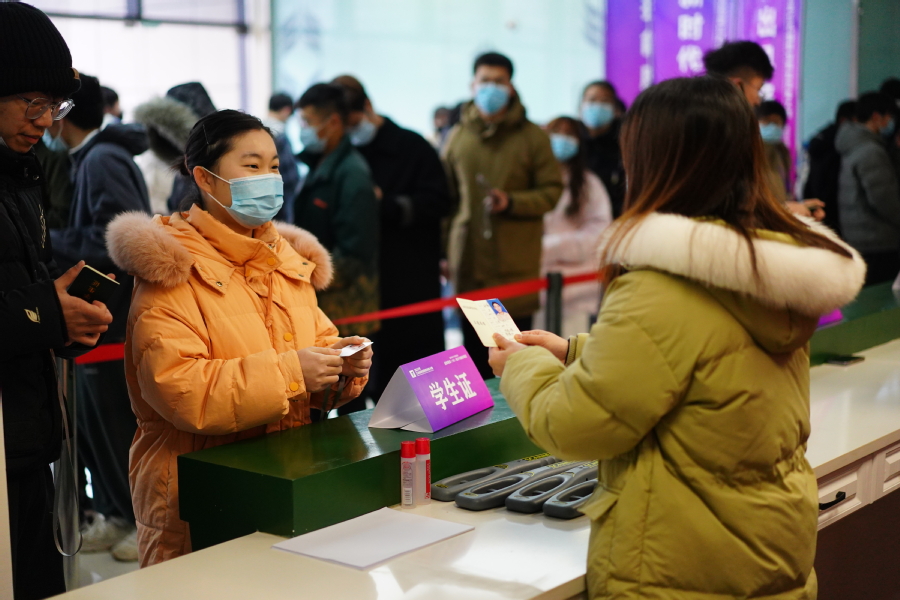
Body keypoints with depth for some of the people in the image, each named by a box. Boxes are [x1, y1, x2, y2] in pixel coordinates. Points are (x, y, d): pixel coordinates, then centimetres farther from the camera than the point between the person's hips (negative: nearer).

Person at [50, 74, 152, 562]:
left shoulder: (103, 160, -17)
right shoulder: (87, 158, 11)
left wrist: (49, 242, -16)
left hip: (116, 320, -9)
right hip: (97, 317, 9)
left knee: (122, 427, 2)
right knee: (94, 424, 16)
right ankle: (118, 514, 29)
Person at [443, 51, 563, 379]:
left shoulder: (532, 136, 1)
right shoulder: (458, 136, 12)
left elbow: (552, 191, -1)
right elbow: (445, 196, 16)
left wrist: (512, 202, -17)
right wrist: (442, 251, 13)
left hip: (516, 263, -3)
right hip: (468, 258, 3)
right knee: (474, 346, 7)